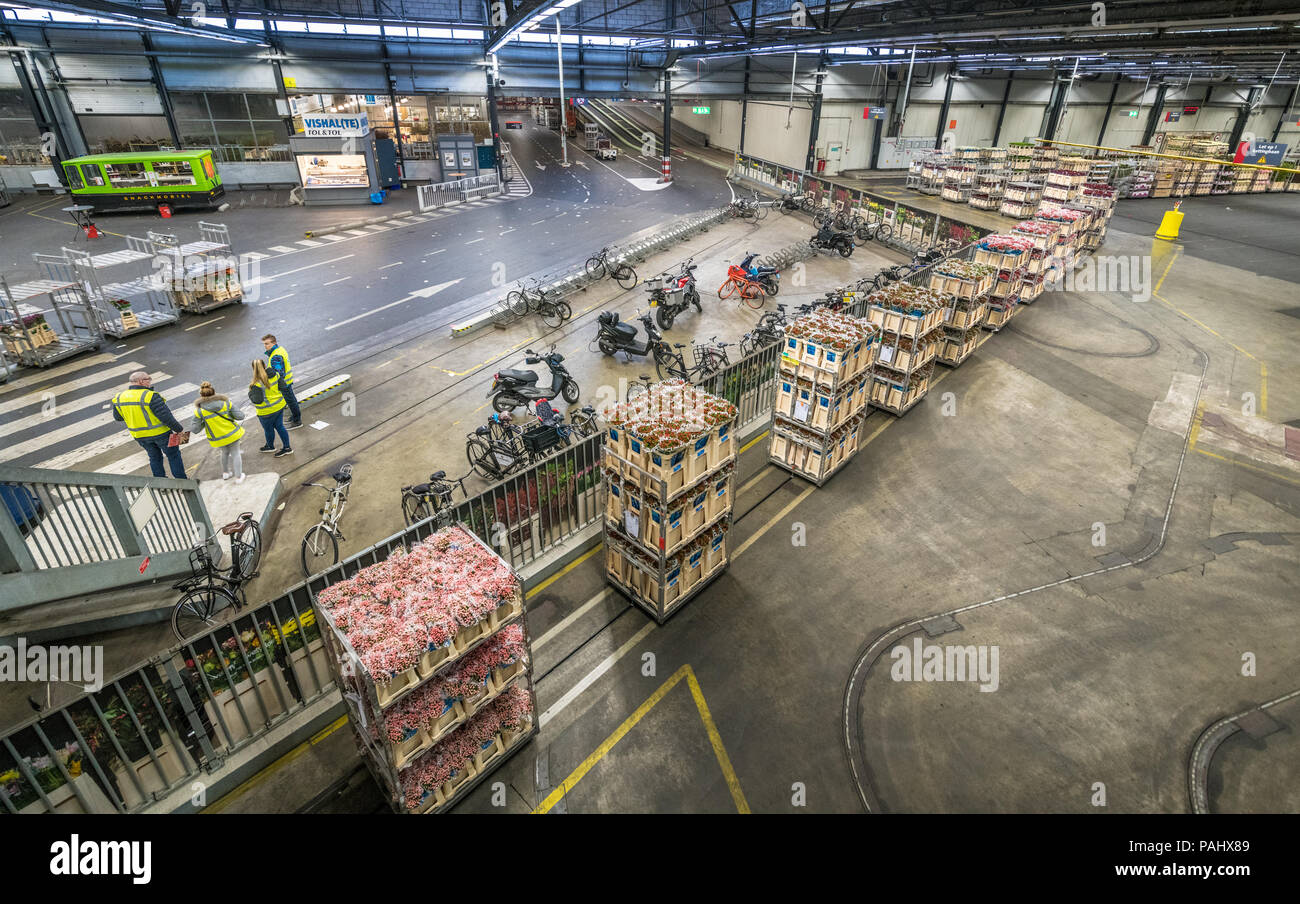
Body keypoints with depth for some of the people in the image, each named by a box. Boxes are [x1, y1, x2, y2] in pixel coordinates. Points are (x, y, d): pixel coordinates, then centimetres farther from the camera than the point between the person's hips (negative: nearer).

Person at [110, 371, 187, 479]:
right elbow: (166, 416, -24)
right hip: (160, 433, -6)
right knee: (173, 455, 10)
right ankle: (181, 481, 15)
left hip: (140, 436, 6)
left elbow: (117, 417, 10)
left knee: (154, 457, 21)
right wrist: (179, 429, -14)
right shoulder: (150, 396, -24)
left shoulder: (119, 398, -3)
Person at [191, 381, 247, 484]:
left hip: (217, 439, 1)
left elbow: (195, 429, -12)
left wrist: (204, 422, 5)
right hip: (233, 433, -1)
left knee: (225, 451, 28)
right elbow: (240, 416, -10)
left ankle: (225, 473, 39)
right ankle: (238, 477, 19)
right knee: (235, 453, 15)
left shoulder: (199, 411, -16)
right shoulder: (225, 403, -14)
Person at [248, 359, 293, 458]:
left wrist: (250, 393, -6)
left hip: (267, 411, -6)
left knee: (268, 429, 18)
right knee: (279, 426, 17)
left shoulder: (257, 384, -25)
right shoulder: (275, 375, -9)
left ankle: (270, 446, 40)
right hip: (280, 405, 6)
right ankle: (286, 447, 23)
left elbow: (258, 400, -24)